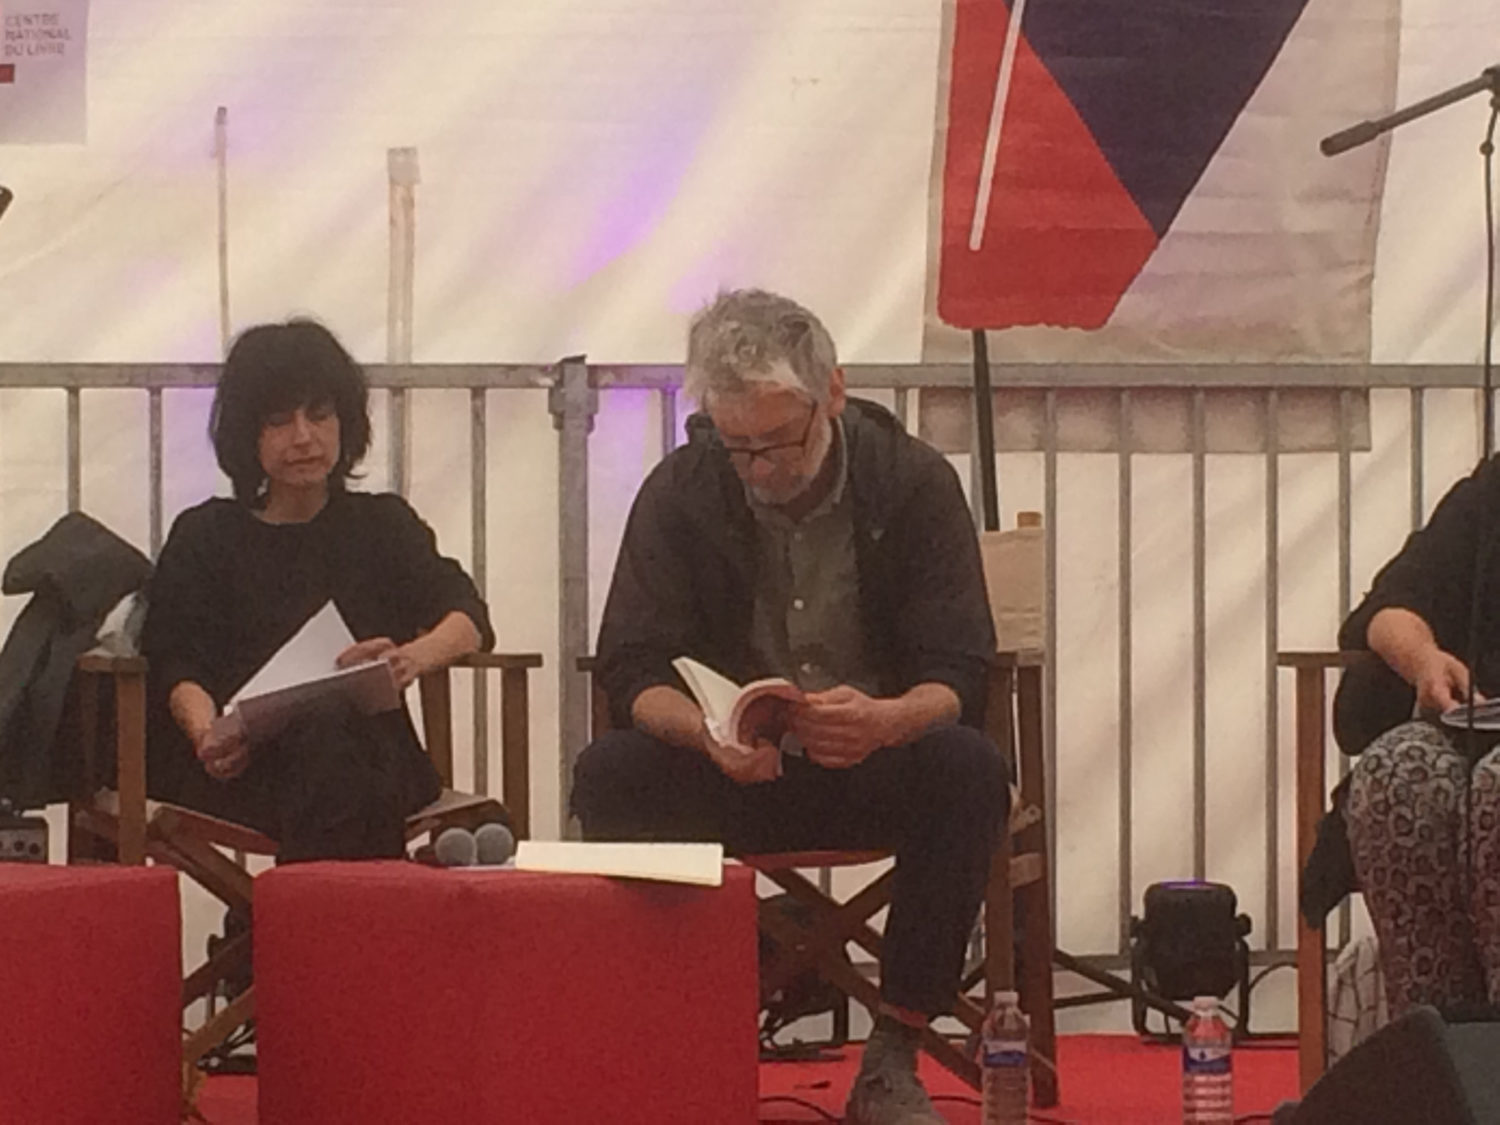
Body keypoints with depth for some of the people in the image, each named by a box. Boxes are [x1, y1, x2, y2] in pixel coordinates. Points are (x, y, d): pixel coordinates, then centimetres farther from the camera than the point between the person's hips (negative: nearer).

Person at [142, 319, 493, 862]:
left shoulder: (382, 524, 22)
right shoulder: (206, 536, 19)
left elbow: (468, 619, 6)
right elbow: (176, 665, 5)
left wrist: (413, 658, -20)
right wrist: (205, 731, -21)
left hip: (371, 758, 1)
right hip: (243, 767, -1)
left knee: (335, 742, -37)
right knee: (323, 741, -37)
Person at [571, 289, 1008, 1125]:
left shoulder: (915, 482, -8)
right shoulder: (679, 493, -4)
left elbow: (961, 678, -13)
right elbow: (631, 672, -9)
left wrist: (887, 721, -38)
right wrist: (705, 731, -33)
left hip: (878, 766, -1)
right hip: (731, 776, 1)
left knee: (970, 770, -33)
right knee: (608, 776, -28)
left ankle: (895, 1056, -24)